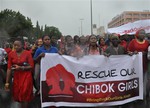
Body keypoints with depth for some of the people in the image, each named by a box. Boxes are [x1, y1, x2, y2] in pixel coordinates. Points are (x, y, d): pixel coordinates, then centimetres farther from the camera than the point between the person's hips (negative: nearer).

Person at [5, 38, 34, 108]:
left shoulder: (27, 53, -12)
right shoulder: (11, 54, -5)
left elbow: (31, 66, -10)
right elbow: (9, 68, -5)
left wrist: (21, 67, -23)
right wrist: (7, 82, -6)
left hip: (26, 76, -3)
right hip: (16, 76, 3)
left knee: (25, 94, 0)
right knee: (18, 94, 12)